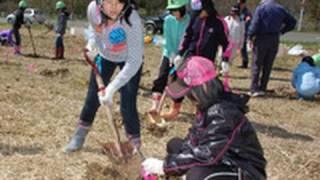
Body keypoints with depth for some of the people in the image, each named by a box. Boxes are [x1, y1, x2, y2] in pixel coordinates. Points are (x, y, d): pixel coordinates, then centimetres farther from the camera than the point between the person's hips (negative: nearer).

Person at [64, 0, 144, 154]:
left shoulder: (132, 20, -41)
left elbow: (134, 62, -41)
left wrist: (112, 88, -47)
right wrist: (92, 41, -21)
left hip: (129, 59, -4)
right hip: (104, 55, 4)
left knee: (127, 105, -10)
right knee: (92, 98, 10)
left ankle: (135, 144, 8)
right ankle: (80, 135, 30)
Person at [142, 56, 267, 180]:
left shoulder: (224, 114, -28)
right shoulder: (207, 107, 0)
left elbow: (206, 154, -33)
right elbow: (192, 139, 5)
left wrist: (165, 166, -26)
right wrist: (165, 163, -9)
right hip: (224, 163, 9)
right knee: (174, 145, 11)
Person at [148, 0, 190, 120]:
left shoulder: (190, 21, -13)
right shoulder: (168, 20, -2)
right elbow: (167, 38, -5)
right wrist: (172, 54, -16)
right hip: (169, 54, 3)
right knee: (161, 78, -10)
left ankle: (175, 109, 11)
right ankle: (155, 105, -14)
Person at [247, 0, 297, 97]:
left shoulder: (261, 8, -4)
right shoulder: (280, 9, 10)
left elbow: (255, 24, -12)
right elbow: (292, 22, 14)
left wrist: (250, 37, -5)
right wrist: (281, 31, 14)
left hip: (262, 39, -4)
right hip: (274, 40, 4)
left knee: (256, 64, 1)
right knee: (268, 66, 11)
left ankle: (254, 89, -6)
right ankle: (262, 88, 13)